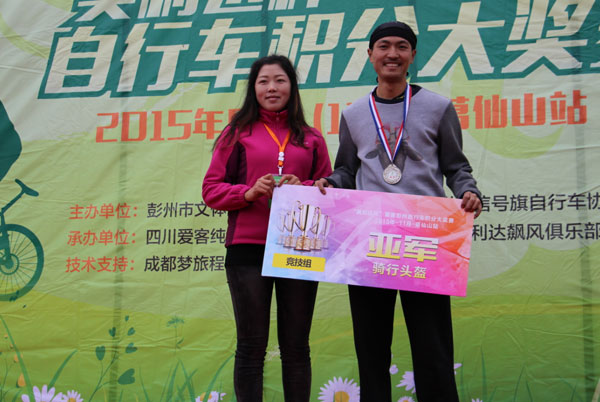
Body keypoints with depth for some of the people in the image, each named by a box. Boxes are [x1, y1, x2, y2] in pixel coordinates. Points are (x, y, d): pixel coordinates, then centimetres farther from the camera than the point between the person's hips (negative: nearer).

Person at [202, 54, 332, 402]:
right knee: (252, 347, 2)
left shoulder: (311, 139, 13)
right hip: (248, 249, -1)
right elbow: (211, 189, 5)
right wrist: (249, 192, -12)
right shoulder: (238, 134, 9)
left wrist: (303, 188, -7)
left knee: (296, 346, 6)